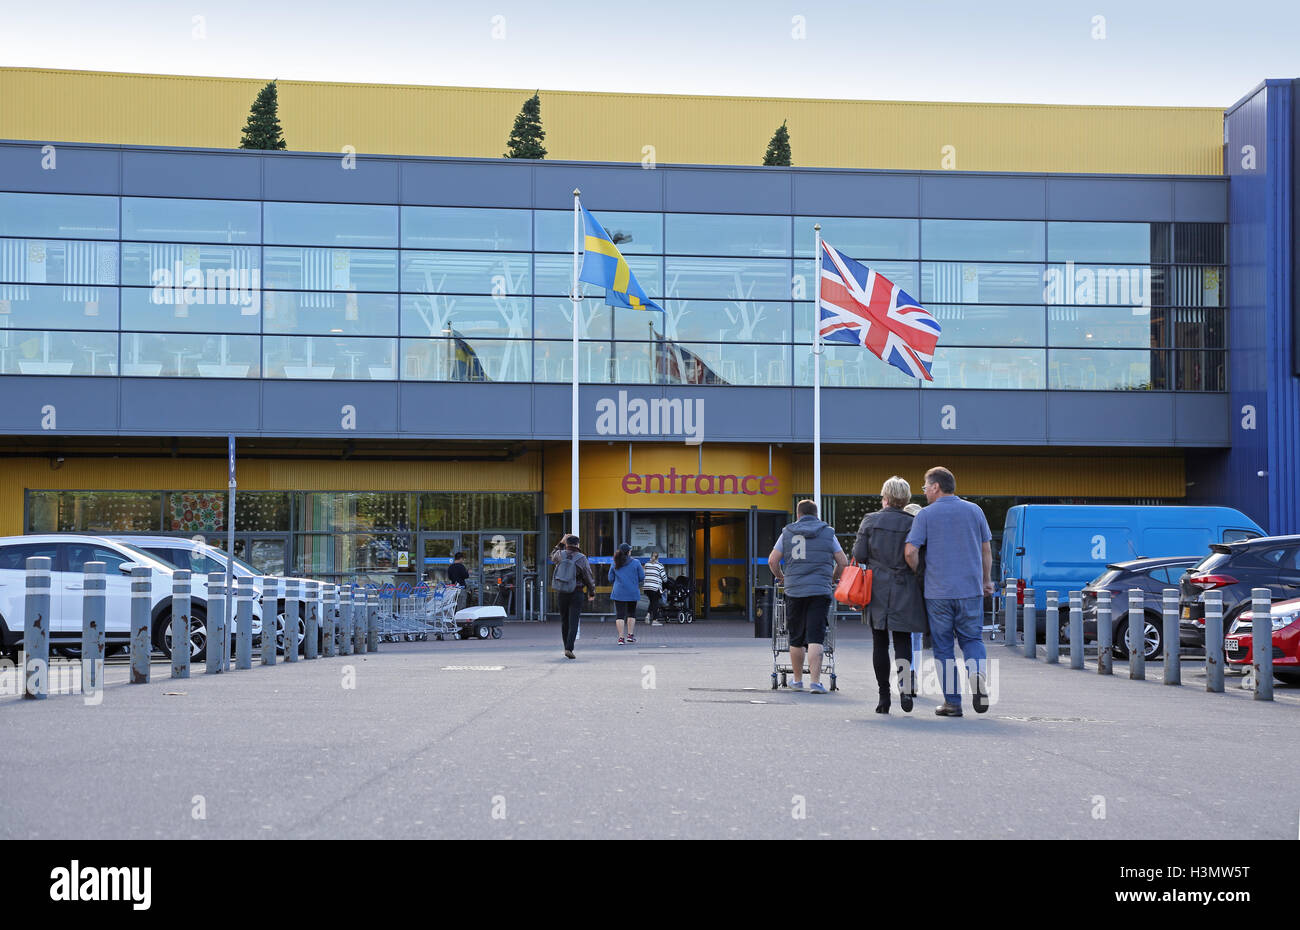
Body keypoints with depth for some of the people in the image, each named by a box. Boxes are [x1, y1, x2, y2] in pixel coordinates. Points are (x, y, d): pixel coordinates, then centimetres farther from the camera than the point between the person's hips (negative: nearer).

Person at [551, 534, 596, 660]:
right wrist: (592, 593, 10)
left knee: (564, 621, 15)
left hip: (561, 593, 3)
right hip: (576, 593, -3)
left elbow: (553, 557, 25)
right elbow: (589, 577, -3)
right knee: (573, 622, -5)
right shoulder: (582, 558, -9)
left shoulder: (560, 555, -3)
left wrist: (560, 543, 28)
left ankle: (566, 647, 22)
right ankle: (569, 649, -17)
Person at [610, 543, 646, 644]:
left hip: (618, 593, 1)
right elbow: (642, 577, -2)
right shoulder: (636, 562, -5)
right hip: (632, 593, -1)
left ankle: (620, 637, -6)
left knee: (619, 615, -1)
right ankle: (630, 635, 15)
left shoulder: (615, 564, 1)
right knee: (631, 613, 15)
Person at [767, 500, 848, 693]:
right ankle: (815, 681, -17)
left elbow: (772, 560, 5)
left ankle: (797, 680, 23)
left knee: (796, 639, 12)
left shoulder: (787, 533, 10)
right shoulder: (827, 533, 8)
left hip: (794, 590, 1)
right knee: (815, 638, -6)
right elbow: (843, 562, 6)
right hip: (820, 591, -1)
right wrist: (832, 579, 23)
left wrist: (780, 577, 22)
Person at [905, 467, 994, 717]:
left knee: (943, 646, 6)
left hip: (937, 591, -2)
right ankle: (978, 673, -17)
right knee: (972, 638, 14)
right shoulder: (974, 511, 7)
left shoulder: (926, 515, -3)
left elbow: (910, 551, -11)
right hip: (971, 589, 2)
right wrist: (986, 580, 23)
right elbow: (986, 549, 12)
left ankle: (953, 701, 5)